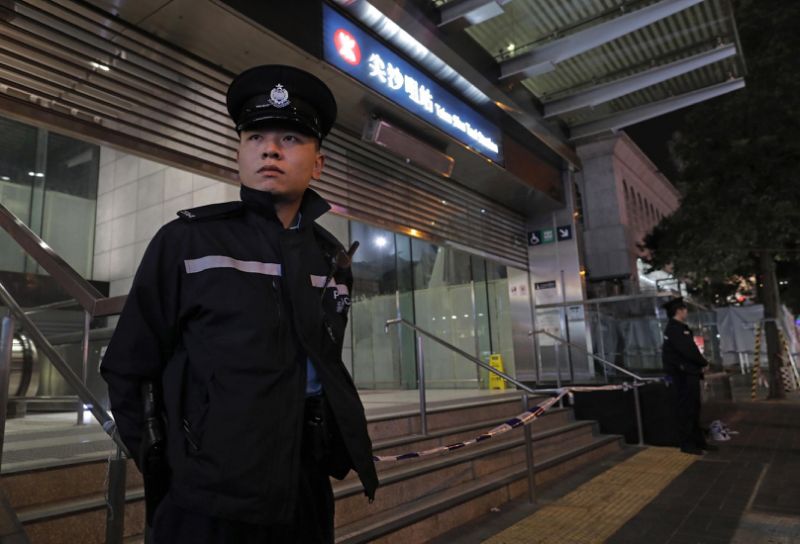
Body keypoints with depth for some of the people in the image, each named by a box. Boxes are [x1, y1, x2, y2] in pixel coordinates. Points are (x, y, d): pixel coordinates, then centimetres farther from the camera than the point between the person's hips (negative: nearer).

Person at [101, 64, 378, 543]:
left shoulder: (332, 257, 5)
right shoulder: (187, 240, -6)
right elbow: (129, 366, -2)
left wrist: (337, 452, 10)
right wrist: (158, 461, -3)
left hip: (307, 490, 5)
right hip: (210, 496, -4)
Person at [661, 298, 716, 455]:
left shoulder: (679, 328, 17)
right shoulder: (675, 329, -16)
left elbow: (689, 349, 16)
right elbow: (688, 351, -22)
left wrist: (700, 363, 1)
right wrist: (704, 362, -7)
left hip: (689, 373, 10)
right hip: (683, 375, -10)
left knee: (693, 409, 16)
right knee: (686, 409, -4)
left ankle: (698, 441, 25)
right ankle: (686, 444, 3)